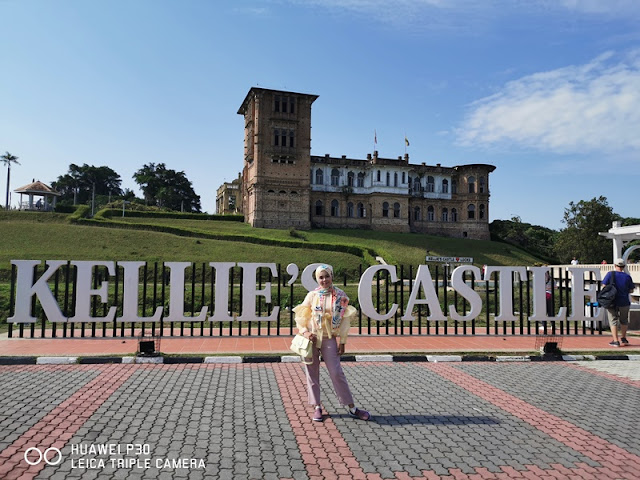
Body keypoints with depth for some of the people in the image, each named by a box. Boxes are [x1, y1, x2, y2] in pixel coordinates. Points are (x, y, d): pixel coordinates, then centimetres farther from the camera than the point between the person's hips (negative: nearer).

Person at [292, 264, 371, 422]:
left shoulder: (340, 296, 0)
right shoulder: (312, 295, 0)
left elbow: (344, 320, 2)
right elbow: (301, 315, 5)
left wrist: (342, 341, 0)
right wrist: (305, 332, -10)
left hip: (329, 339, -1)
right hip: (312, 338, 1)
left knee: (336, 372, -3)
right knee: (312, 373, 6)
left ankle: (352, 408, 10)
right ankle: (317, 407, 20)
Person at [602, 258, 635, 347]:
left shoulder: (610, 274, -7)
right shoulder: (627, 276, -2)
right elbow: (631, 290, 3)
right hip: (624, 302, 2)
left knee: (613, 321, 5)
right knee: (623, 321, 21)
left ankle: (615, 341, 1)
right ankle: (623, 339, 34)